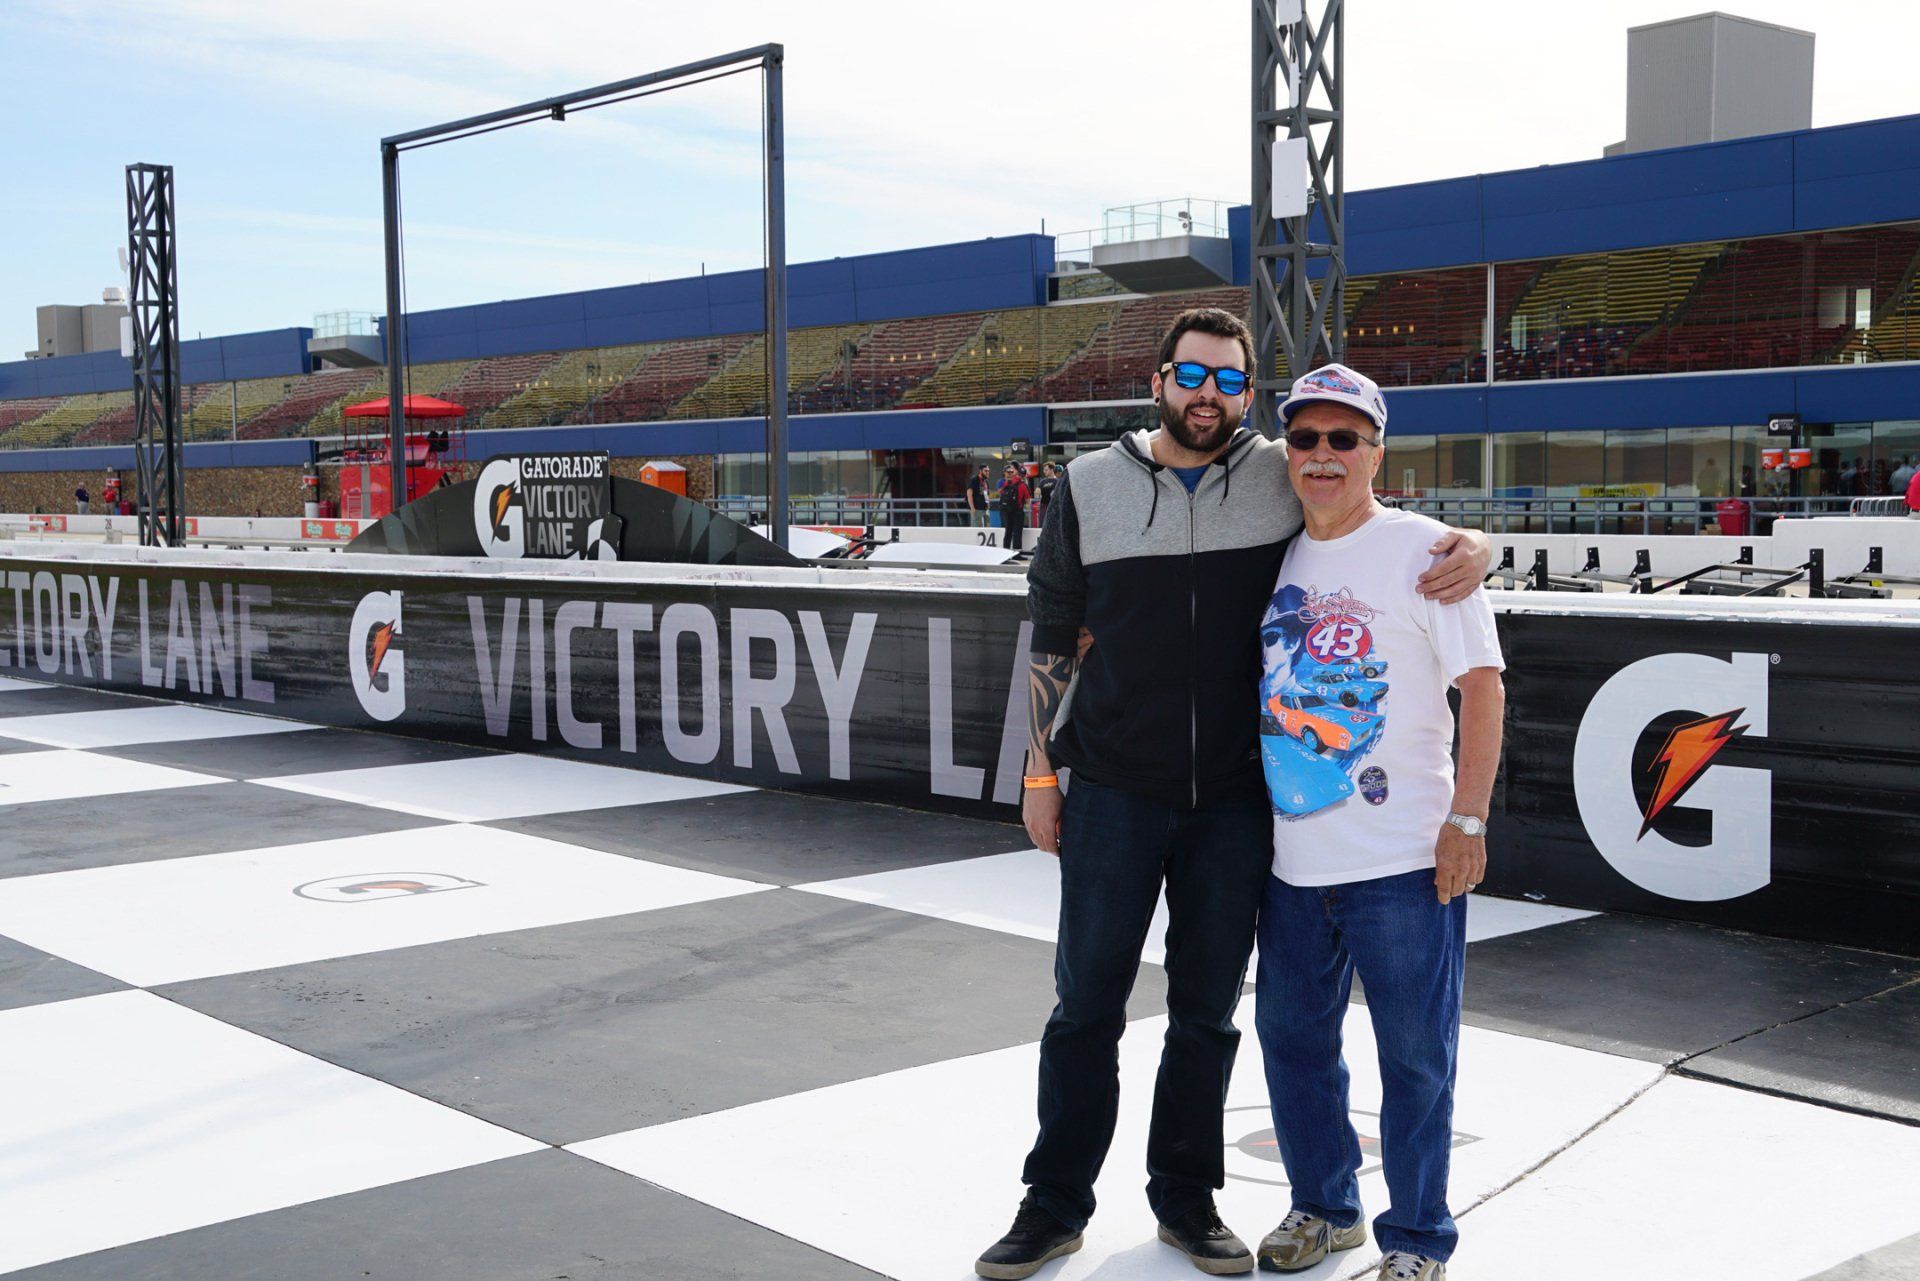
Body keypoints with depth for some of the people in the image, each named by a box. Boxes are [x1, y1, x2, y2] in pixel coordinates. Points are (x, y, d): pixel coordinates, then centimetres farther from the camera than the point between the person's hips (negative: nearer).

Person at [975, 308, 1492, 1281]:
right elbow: (1052, 641, 6)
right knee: (1086, 1003, 6)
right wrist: (1040, 773, 4)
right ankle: (1055, 1203, 20)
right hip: (1114, 792, -1)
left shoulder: (1285, 480, 2)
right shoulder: (1090, 485, 2)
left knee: (1208, 1011, 11)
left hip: (1235, 800, 1)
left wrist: (1472, 545, -12)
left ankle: (1186, 1198, 27)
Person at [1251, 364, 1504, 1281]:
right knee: (1291, 1037, 15)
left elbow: (1482, 684, -9)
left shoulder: (1421, 549, -6)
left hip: (1403, 860, -6)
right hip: (1292, 855, 6)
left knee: (1415, 1056, 3)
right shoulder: (1276, 558, 11)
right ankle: (1324, 1207, 34)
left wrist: (1467, 818, -13)